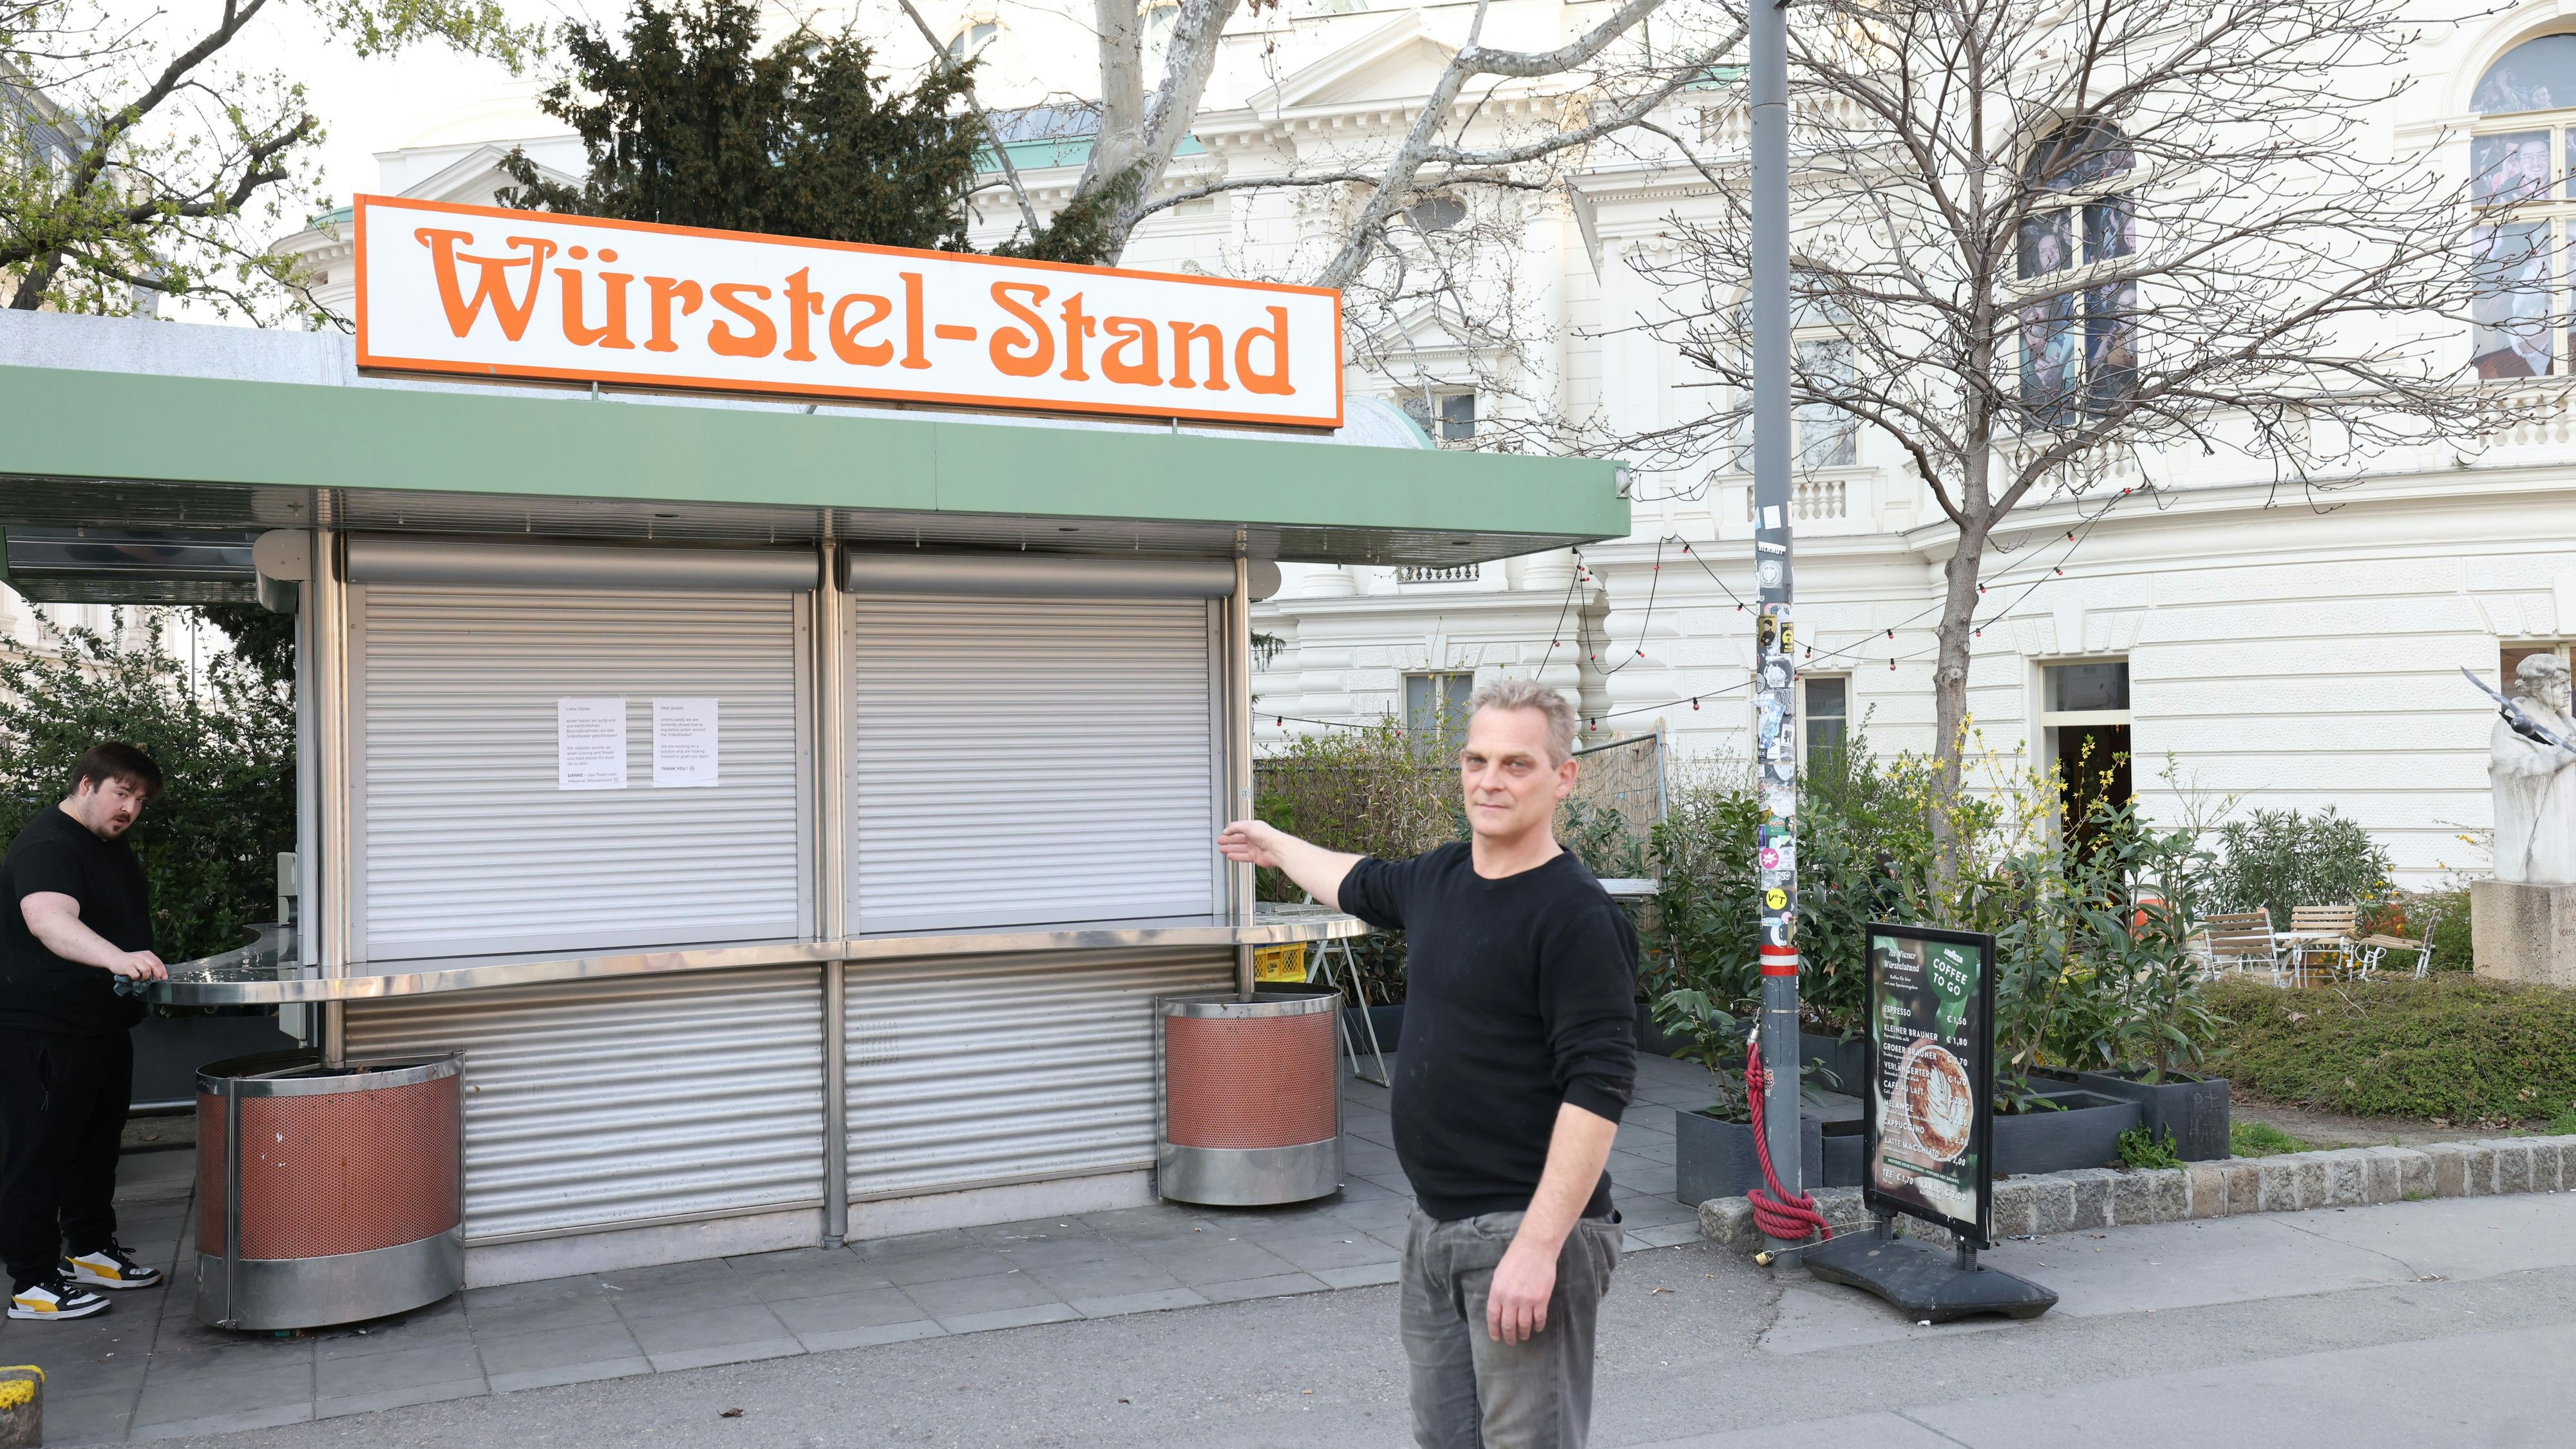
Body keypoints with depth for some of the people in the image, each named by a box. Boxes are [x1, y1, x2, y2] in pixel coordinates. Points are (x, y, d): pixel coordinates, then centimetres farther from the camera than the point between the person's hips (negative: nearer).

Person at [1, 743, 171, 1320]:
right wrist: (117, 958, -54)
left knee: (97, 1144, 18)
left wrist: (143, 967, 26)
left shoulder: (113, 848, 13)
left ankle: (91, 1250, 31)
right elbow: (48, 919, -39)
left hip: (104, 1028, 10)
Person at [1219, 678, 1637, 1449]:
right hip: (1435, 1228, 8)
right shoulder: (1439, 878, 9)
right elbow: (1360, 884, 32)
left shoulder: (1578, 917, -16)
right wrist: (1276, 845, 47)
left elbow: (1597, 1090, -20)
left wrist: (1538, 1247, -24)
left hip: (1527, 1235, -8)